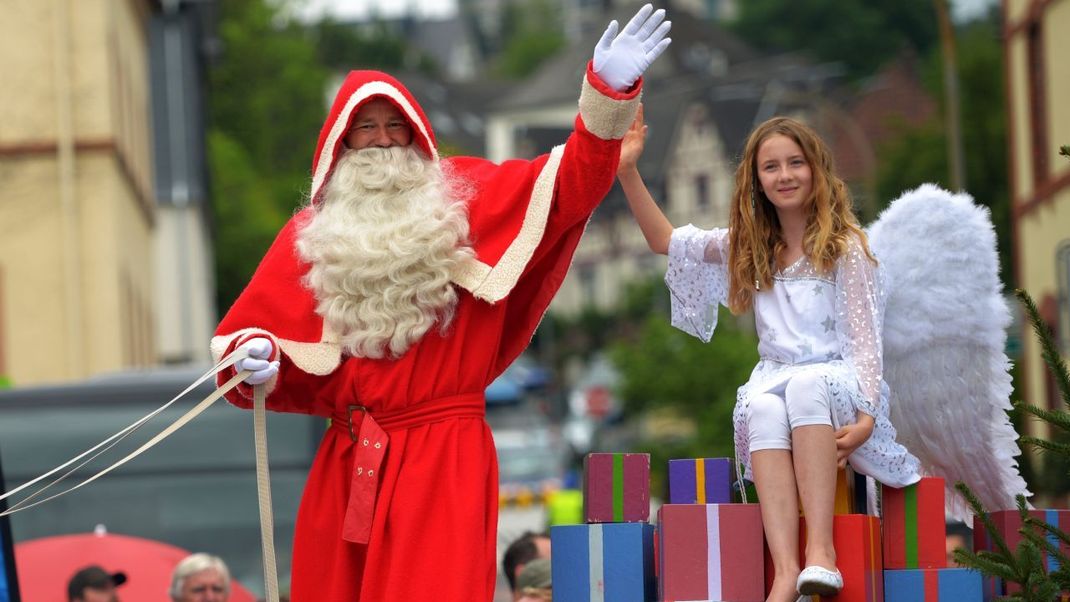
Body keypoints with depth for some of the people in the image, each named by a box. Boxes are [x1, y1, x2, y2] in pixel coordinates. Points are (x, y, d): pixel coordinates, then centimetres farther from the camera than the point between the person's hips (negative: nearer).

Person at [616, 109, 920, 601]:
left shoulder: (845, 247, 4)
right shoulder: (749, 247, 17)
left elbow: (864, 337, -2)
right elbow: (663, 240, 16)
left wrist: (866, 417, -16)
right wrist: (627, 172, 3)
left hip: (837, 382, -3)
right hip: (775, 383, 3)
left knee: (805, 385, -38)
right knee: (762, 407, -34)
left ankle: (821, 547, -48)